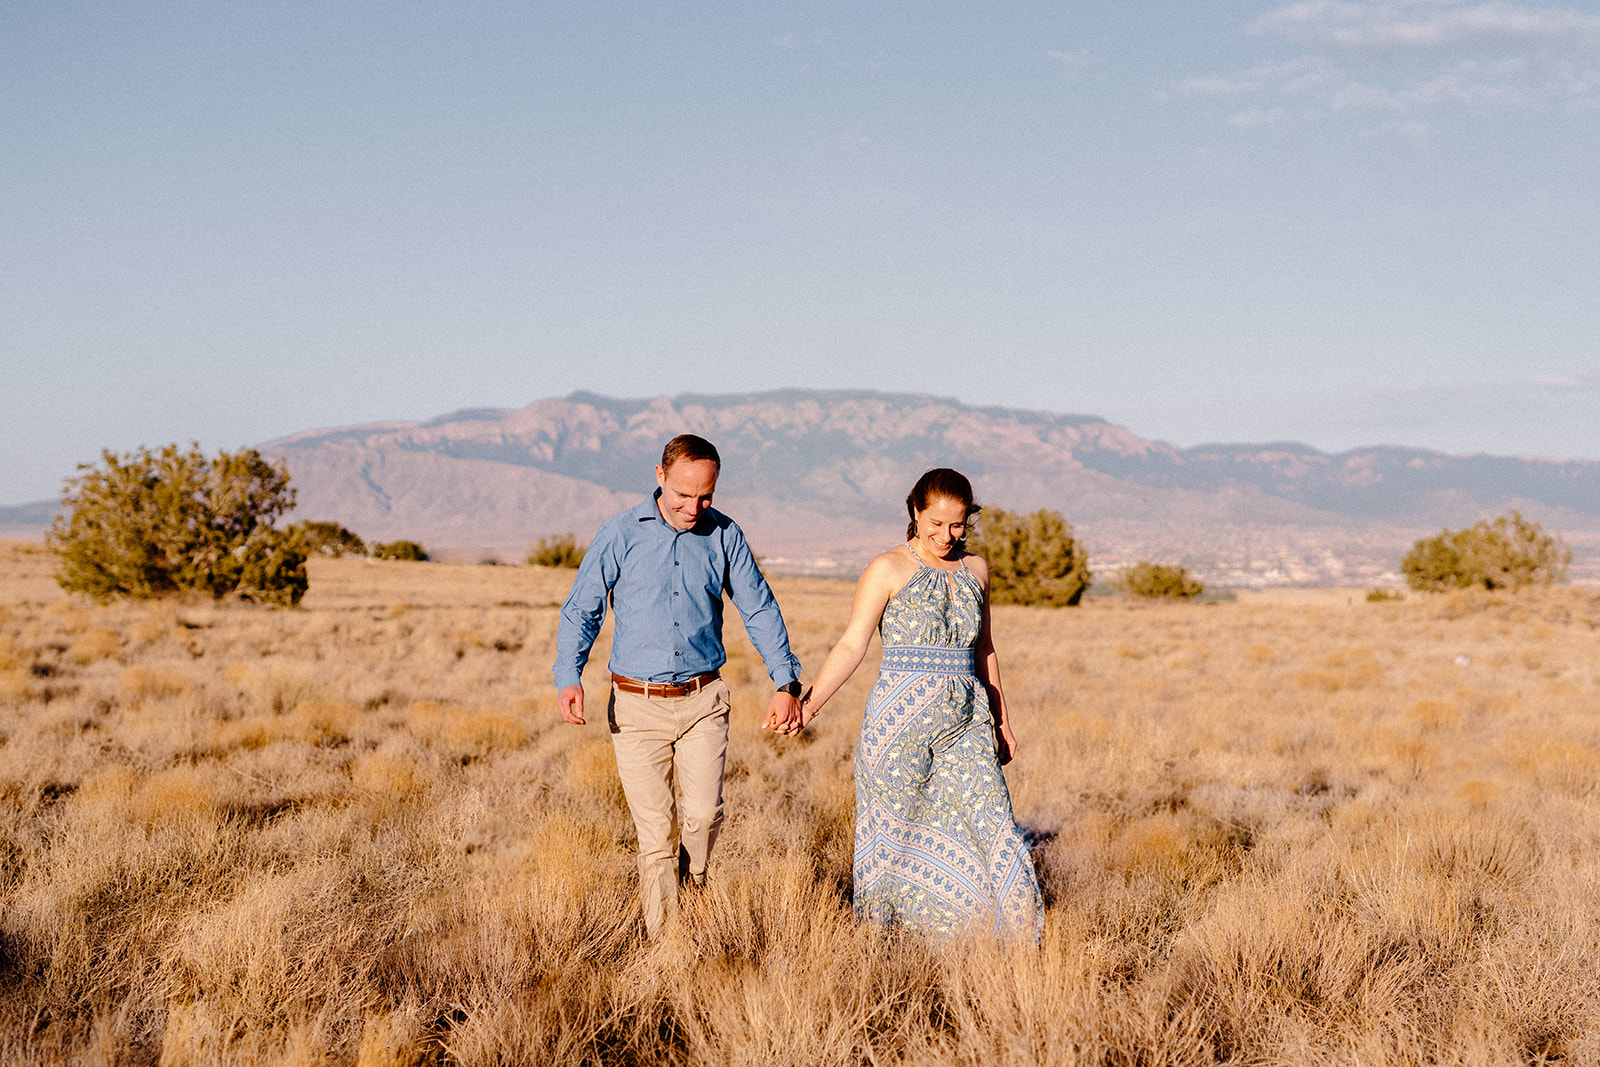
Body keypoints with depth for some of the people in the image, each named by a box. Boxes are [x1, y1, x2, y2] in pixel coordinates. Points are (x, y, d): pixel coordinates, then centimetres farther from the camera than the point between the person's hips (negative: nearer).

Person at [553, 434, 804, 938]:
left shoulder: (724, 535, 4)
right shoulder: (620, 535, -2)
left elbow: (760, 610, 8)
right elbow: (581, 610, -1)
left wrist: (786, 683, -1)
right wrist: (569, 677, -16)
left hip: (703, 701, 1)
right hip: (637, 706, -1)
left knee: (704, 814, -13)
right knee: (655, 830, -2)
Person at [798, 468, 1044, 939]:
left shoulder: (975, 569, 10)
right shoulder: (888, 570, -4)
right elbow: (852, 645, -10)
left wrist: (1001, 719, 21)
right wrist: (809, 703, -21)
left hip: (966, 723, 4)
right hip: (902, 722, -4)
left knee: (988, 825, -3)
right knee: (897, 827, 3)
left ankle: (1009, 936, 3)